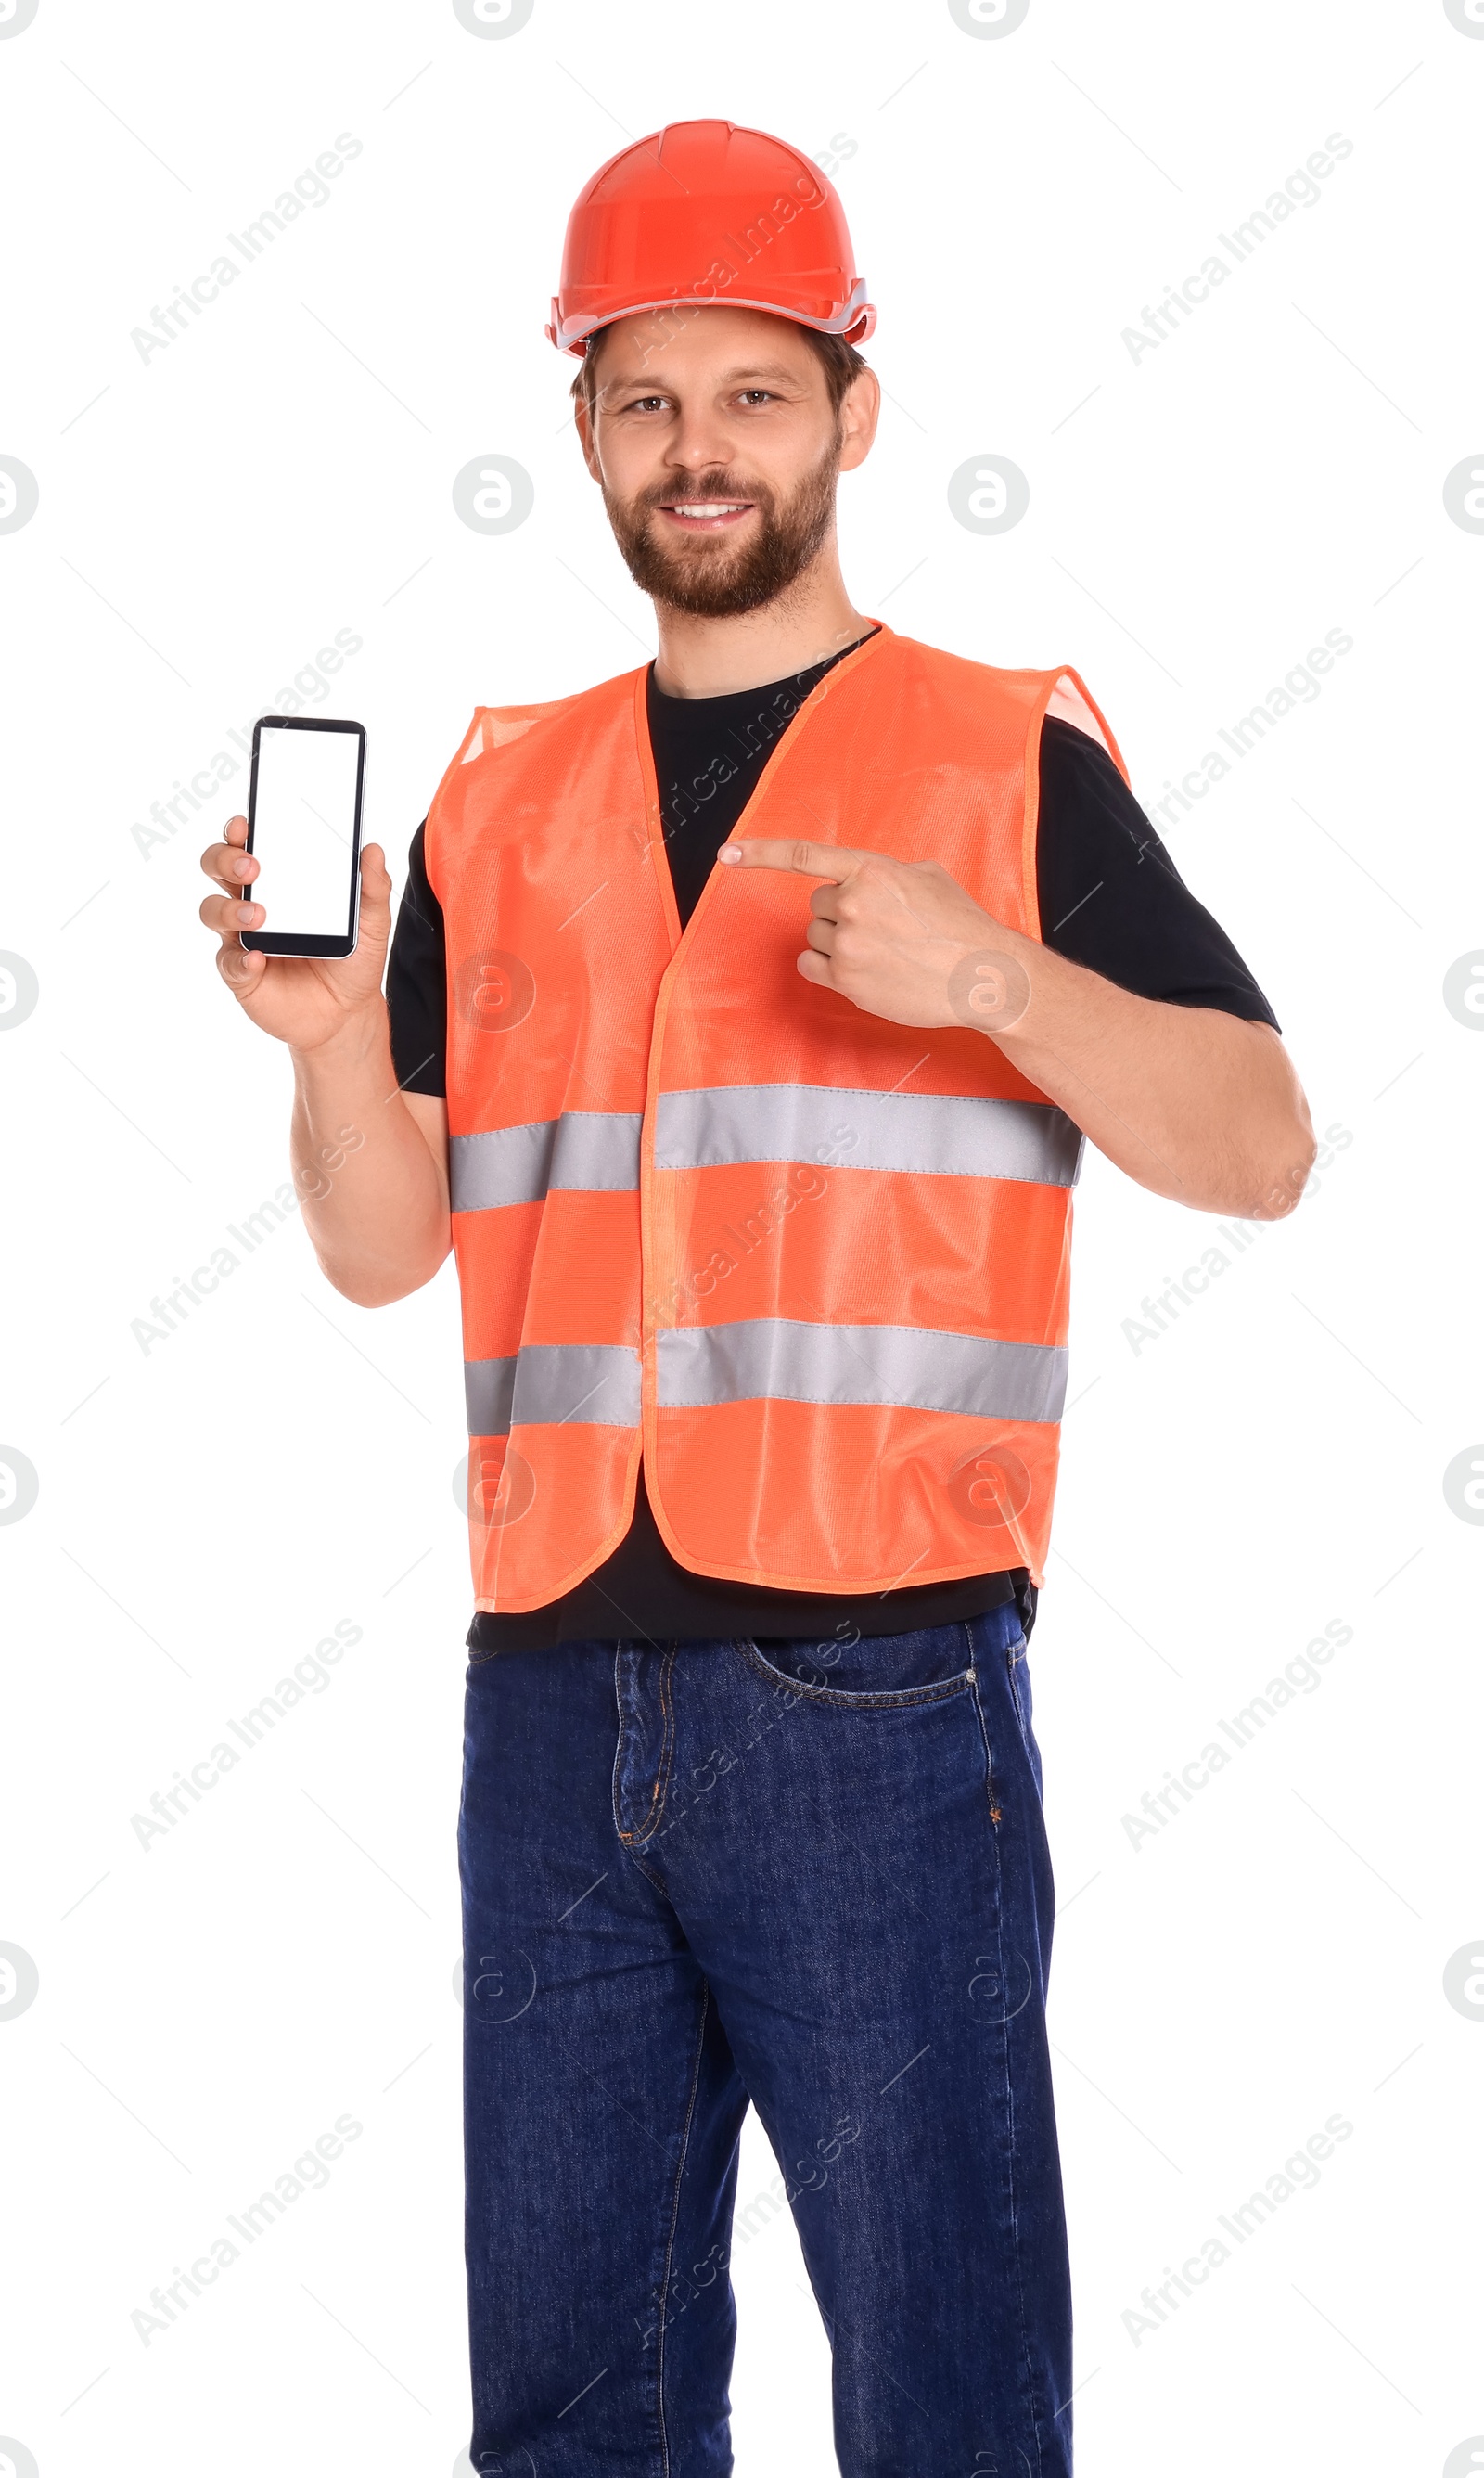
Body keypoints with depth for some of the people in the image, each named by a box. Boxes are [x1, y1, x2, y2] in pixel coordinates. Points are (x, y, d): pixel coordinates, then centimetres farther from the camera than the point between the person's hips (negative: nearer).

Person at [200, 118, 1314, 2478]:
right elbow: (386, 1245, 13)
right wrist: (333, 1035, -6)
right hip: (554, 1687, 4)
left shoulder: (1010, 762, 3)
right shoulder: (498, 803, 14)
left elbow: (1260, 1148, -2)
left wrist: (991, 975, -17)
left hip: (875, 1687, -4)